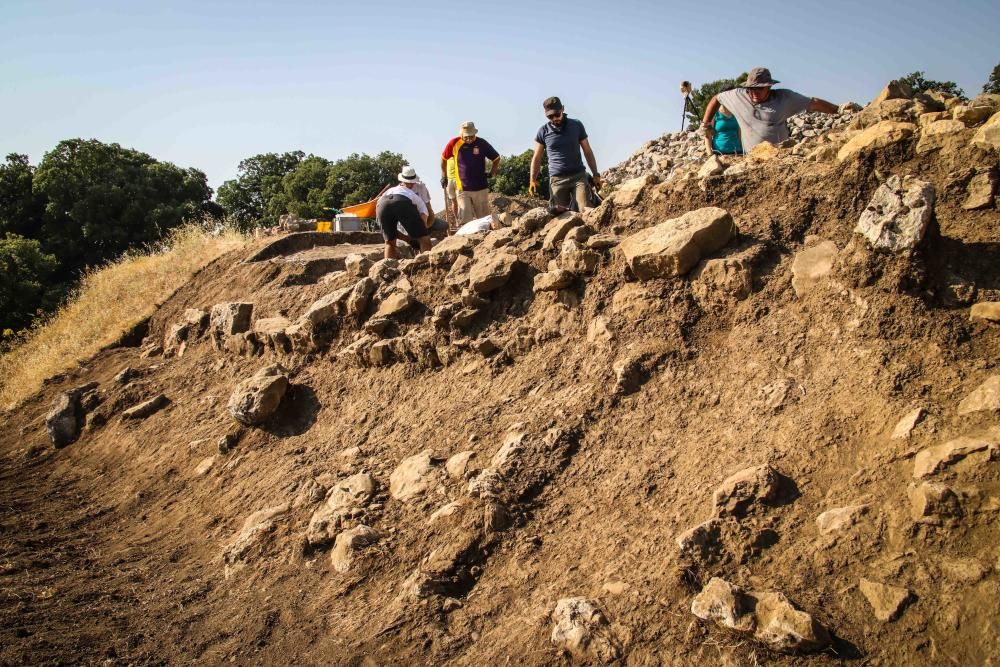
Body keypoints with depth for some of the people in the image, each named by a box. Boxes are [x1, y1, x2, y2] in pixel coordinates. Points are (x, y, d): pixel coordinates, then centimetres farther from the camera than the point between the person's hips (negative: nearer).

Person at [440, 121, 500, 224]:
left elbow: (497, 158, 8)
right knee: (464, 220, -5)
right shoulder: (454, 143, -5)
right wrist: (444, 175, 14)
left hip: (481, 188, 1)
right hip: (463, 189, -1)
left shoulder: (482, 143, -5)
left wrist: (492, 173, 1)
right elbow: (444, 158, 12)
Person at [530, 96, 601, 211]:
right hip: (557, 180, 0)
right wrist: (533, 180, -3)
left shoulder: (577, 125, 6)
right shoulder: (543, 131, 5)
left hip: (579, 176, 0)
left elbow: (587, 151, 11)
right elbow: (537, 157, 9)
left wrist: (596, 175, 8)